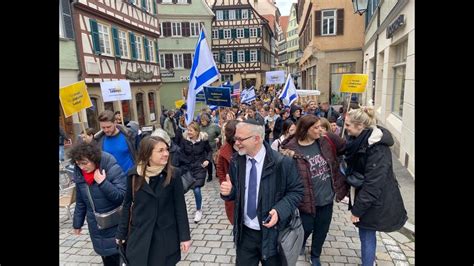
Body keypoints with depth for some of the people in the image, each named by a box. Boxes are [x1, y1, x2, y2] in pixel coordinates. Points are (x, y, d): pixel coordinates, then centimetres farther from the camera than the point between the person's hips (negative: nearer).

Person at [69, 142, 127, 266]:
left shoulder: (112, 169, -20)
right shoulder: (79, 174, -2)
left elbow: (123, 196, -23)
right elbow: (80, 202, 10)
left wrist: (103, 182, -30)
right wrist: (77, 223, 15)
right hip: (96, 227, 5)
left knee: (118, 255, 8)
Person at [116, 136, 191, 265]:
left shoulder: (174, 174, -11)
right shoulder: (134, 174, -7)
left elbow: (180, 207, -7)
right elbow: (127, 205, 3)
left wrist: (184, 236, -6)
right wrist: (121, 233, 6)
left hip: (166, 236, -1)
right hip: (139, 236, 1)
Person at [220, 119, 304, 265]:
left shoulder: (282, 162, -17)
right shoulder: (236, 162, -3)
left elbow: (296, 191, -8)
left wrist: (280, 210, -23)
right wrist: (228, 191, -15)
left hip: (272, 233, -3)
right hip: (245, 232, 3)